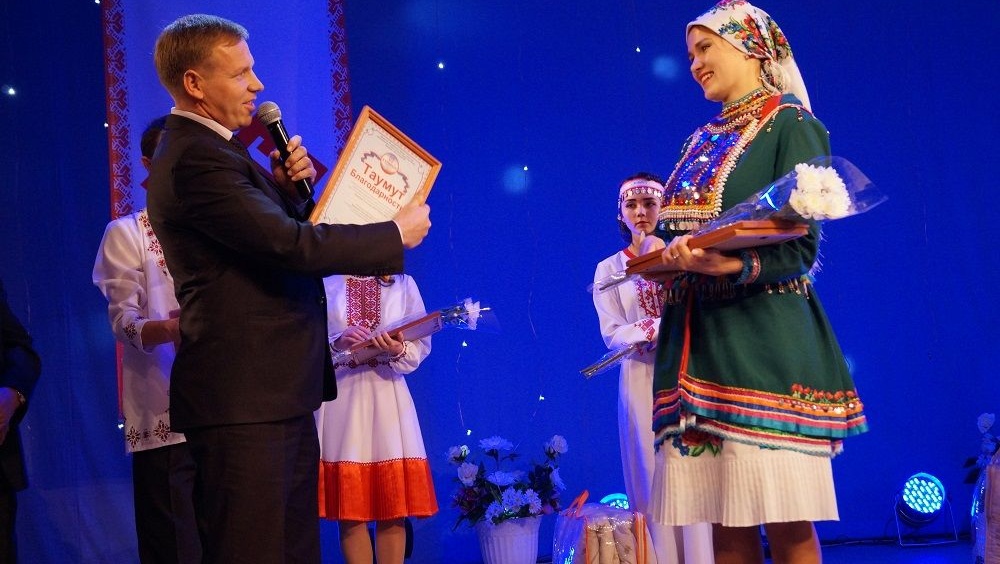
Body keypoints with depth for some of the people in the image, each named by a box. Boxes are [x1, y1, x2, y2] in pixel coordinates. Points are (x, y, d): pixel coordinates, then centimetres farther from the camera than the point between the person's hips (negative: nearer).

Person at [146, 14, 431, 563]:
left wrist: (286, 186, 4)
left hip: (279, 394, 11)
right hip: (244, 399, -11)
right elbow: (293, 246, -23)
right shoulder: (196, 158, -16)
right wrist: (397, 233, -12)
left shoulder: (208, 149, 17)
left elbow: (271, 234, 23)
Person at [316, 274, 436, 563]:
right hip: (339, 397, -1)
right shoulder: (322, 284, 7)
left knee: (394, 509, -4)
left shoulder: (403, 284, 10)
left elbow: (421, 344, 6)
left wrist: (398, 351, -14)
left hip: (387, 395, 1)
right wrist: (336, 344, -16)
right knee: (350, 509, -2)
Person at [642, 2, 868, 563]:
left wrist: (735, 267, -28)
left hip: (762, 335, -6)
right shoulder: (703, 141, 20)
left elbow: (799, 249, -10)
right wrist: (668, 254, 0)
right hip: (698, 335, 6)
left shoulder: (791, 124, -1)